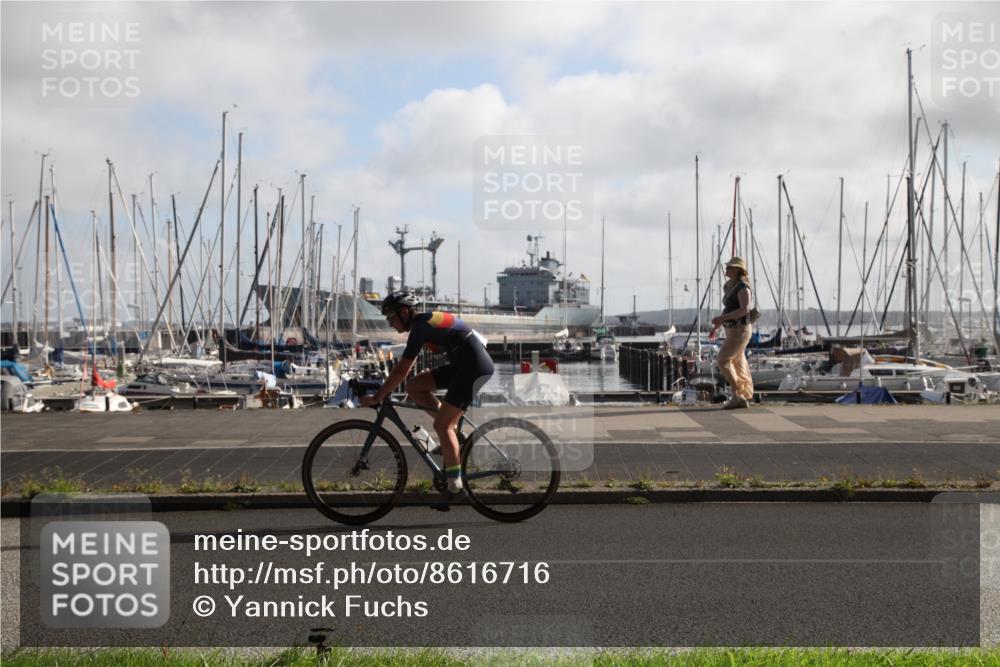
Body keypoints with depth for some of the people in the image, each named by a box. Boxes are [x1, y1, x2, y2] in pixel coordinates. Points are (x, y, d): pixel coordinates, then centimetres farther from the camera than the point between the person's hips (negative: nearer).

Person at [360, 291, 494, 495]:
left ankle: (454, 483, -2)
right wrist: (384, 389, 20)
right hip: (462, 365, 9)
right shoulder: (424, 322, 13)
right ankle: (452, 427, 10)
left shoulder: (420, 327, -16)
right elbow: (406, 366, 21)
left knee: (441, 426, -8)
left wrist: (376, 397, -13)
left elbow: (401, 370, -19)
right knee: (413, 387, 5)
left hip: (475, 367, -9)